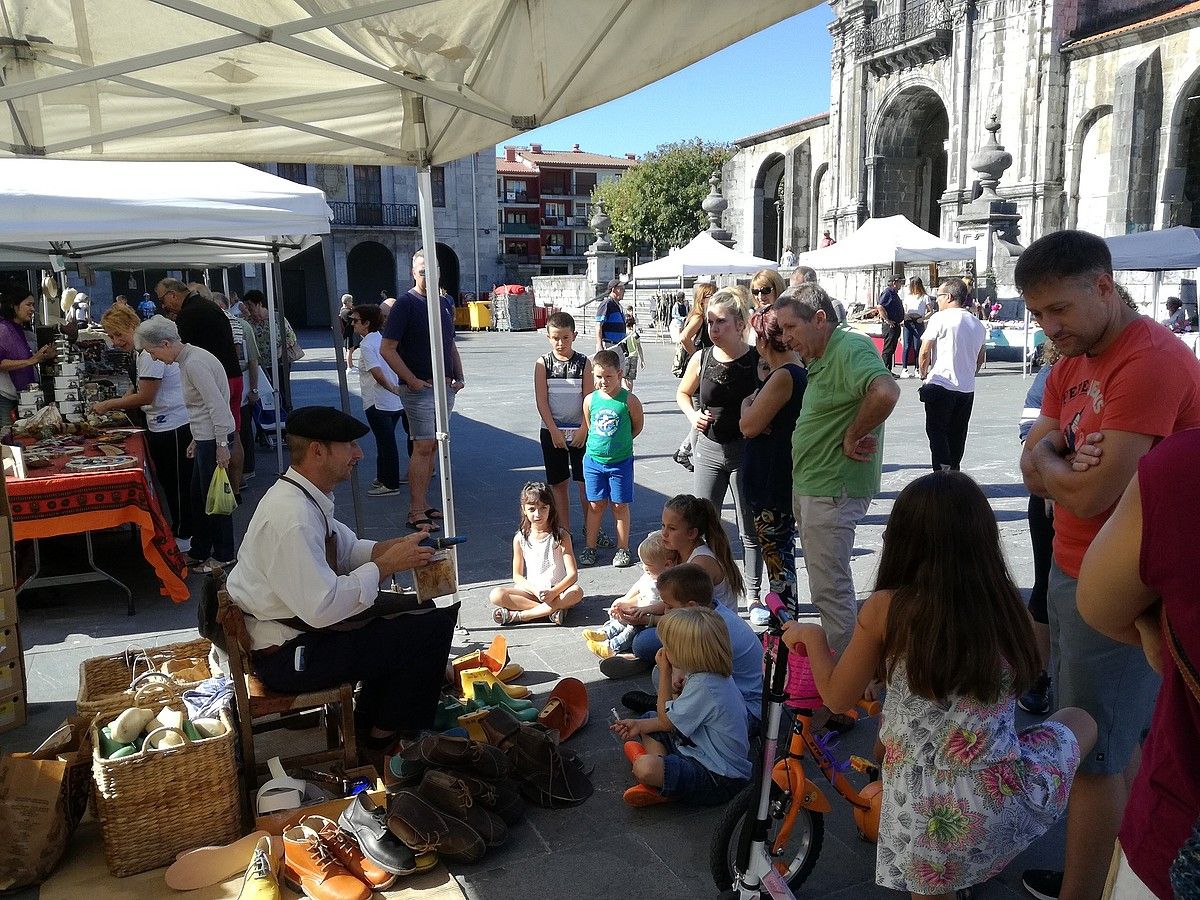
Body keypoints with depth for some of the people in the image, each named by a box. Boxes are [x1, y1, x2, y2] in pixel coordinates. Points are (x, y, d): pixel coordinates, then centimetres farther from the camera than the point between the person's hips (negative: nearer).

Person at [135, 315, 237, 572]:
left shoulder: (194, 363, -19)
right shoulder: (187, 359, 12)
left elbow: (217, 405, -23)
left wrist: (221, 445, -22)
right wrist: (196, 439, 21)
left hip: (214, 437, -10)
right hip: (205, 436, 10)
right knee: (199, 495, 17)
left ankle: (224, 555, 13)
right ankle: (199, 551, 30)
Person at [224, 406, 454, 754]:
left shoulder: (307, 497, 2)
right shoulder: (291, 517, -28)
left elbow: (348, 549, 15)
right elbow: (322, 609, -30)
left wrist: (398, 546, -3)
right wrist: (386, 565, -20)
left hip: (301, 625, 10)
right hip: (286, 656, -10)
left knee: (410, 608, 18)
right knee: (431, 629, -10)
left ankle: (370, 719, 27)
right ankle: (384, 739, 10)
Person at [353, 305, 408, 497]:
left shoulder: (366, 345, -15)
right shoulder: (383, 339, 11)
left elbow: (377, 373, -26)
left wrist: (392, 388, -14)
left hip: (377, 403, -8)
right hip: (396, 402, 8)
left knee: (386, 442, -1)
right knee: (386, 440, 18)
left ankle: (390, 484, 6)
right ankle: (384, 477, 28)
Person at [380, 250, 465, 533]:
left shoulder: (445, 303, 14)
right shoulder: (405, 304, -8)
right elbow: (387, 349, -13)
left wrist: (459, 377, 11)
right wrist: (412, 380, -16)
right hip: (418, 389, -7)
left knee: (432, 447, 11)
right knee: (422, 447, -10)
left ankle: (423, 504, 19)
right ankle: (416, 513, -6)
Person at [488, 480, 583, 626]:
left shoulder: (561, 536, -4)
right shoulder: (520, 538, 2)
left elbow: (572, 574, -10)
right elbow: (517, 575, 2)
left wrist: (553, 592, -27)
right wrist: (536, 591, -17)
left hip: (557, 590, -1)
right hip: (530, 590, 1)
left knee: (576, 592, -35)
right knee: (496, 595, -24)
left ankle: (517, 616, -30)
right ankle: (552, 611, -27)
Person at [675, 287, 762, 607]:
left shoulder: (758, 360, -12)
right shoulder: (701, 359, -3)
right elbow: (683, 393, 14)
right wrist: (693, 415, -4)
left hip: (746, 451, -3)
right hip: (708, 449, 3)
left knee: (750, 529, 9)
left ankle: (753, 595, 24)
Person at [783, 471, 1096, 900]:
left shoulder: (884, 609, -11)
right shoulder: (1009, 607, -6)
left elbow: (838, 698, 0)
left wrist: (812, 638, 18)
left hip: (921, 815, 0)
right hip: (1004, 802, 1)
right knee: (1080, 720, 26)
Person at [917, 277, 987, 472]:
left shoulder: (940, 318, -8)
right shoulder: (978, 325, 13)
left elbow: (925, 351, -9)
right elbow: (980, 359, 19)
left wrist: (923, 374, 5)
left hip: (940, 385, -6)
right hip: (967, 389, 6)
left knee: (936, 431, -1)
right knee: (957, 435, 14)